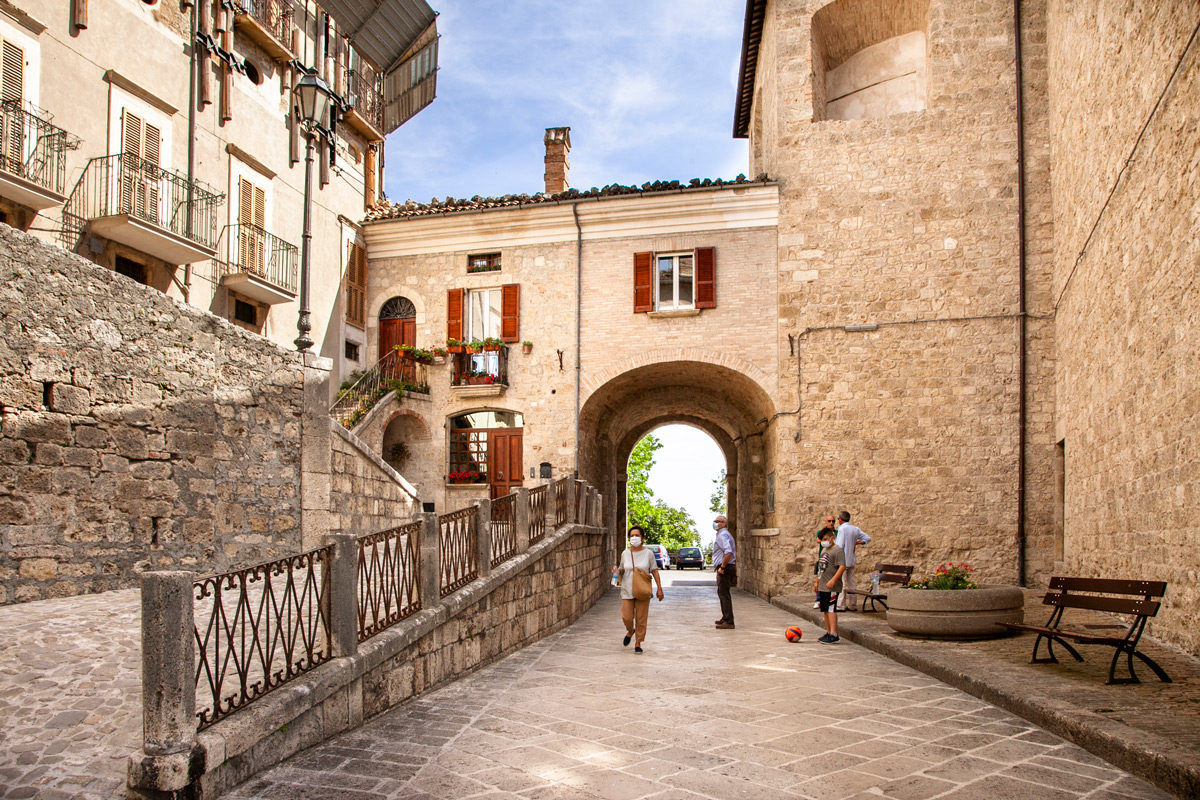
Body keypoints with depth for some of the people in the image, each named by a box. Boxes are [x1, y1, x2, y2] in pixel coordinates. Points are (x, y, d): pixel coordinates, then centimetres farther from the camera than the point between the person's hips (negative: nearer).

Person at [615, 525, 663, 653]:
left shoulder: (648, 553, 0)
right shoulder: (625, 554, 6)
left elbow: (654, 571, 2)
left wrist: (659, 588, -2)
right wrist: (617, 571, -8)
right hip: (627, 591, 1)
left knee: (641, 618, 0)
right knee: (626, 617, -3)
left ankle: (638, 643, 15)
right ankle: (630, 631, 30)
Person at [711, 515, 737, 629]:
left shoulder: (722, 535, -15)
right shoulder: (726, 534, 19)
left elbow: (728, 552, -29)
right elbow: (733, 550, 26)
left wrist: (722, 567, -23)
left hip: (724, 568, -11)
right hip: (728, 567, 11)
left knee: (724, 594, -9)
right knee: (722, 593, 20)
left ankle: (729, 622, -8)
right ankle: (725, 618, 30)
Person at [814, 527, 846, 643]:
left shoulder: (837, 550, -11)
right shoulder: (824, 550, 18)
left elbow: (842, 566, -20)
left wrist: (833, 580, -28)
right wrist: (817, 582, 25)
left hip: (832, 587, -9)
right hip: (822, 586, 9)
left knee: (831, 609, -11)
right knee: (825, 610, 12)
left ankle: (833, 634, -9)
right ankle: (828, 632, 20)